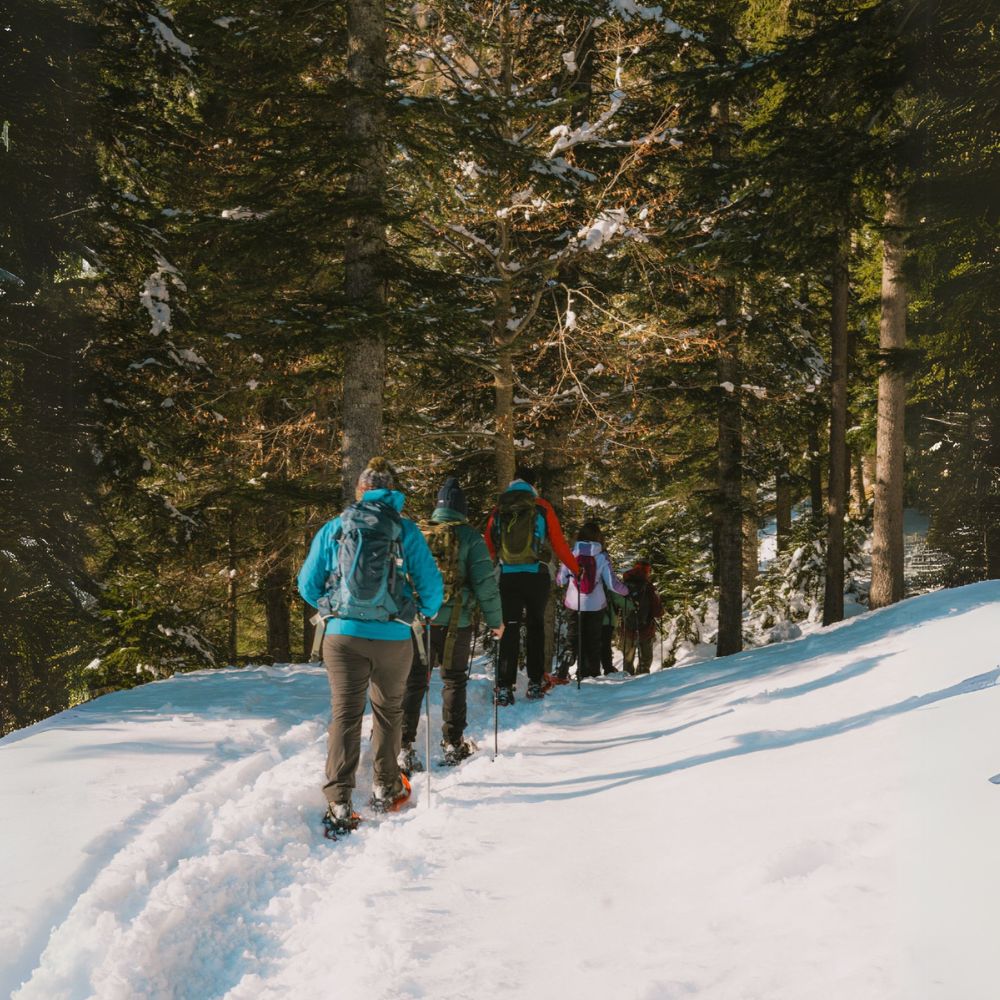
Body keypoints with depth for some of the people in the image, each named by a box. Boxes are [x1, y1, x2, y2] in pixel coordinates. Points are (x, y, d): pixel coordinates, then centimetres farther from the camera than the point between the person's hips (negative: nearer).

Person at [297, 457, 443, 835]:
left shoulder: (333, 528, 2)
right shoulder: (406, 530, -2)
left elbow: (307, 584, 7)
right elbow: (432, 585, -2)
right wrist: (425, 614, 19)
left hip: (343, 634, 0)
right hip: (393, 637, 0)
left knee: (345, 715, 2)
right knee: (388, 711, 19)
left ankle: (338, 803, -8)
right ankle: (385, 789, 28)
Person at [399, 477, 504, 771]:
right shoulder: (469, 537, -3)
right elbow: (484, 581, -6)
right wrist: (495, 620, 3)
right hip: (455, 622, -2)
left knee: (413, 682, 7)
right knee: (454, 681, 12)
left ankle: (404, 746, 0)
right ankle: (453, 744, 16)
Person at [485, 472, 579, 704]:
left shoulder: (498, 511, 8)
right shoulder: (542, 507, 3)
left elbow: (488, 548, 12)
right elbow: (559, 544, 2)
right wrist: (577, 569, 11)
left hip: (508, 578, 1)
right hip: (536, 577, -1)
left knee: (509, 629, 4)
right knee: (535, 626, 11)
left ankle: (504, 687, -5)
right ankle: (535, 683, 11)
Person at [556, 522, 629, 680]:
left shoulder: (571, 554, -6)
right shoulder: (601, 556, -9)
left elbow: (560, 580, 2)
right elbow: (612, 583, -7)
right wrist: (625, 590, 13)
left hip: (574, 604, 1)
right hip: (596, 606, -1)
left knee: (574, 638, 8)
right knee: (593, 640, 12)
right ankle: (593, 673, 15)